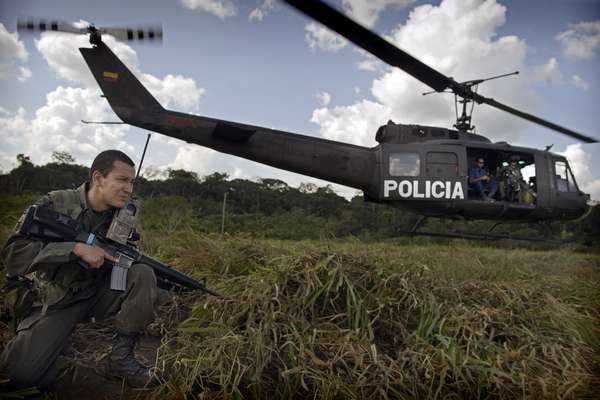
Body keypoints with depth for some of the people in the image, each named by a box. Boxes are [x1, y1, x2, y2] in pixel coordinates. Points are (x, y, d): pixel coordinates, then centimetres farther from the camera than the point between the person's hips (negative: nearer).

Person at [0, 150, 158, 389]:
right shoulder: (55, 204, -13)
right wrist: (76, 248, -31)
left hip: (98, 293, 3)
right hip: (55, 302, -3)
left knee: (143, 275, -24)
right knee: (22, 373, -23)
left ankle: (120, 356, -11)